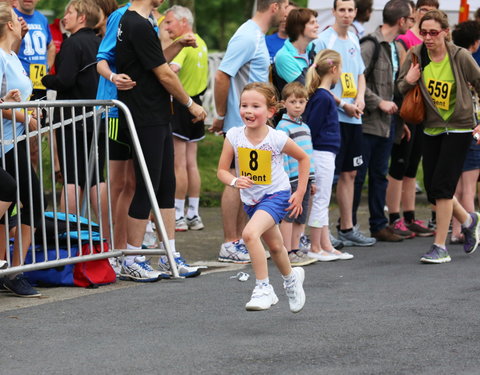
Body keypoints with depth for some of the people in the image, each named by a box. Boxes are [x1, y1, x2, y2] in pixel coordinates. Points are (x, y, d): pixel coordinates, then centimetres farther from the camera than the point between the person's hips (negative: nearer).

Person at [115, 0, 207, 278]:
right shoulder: (139, 26, -19)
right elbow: (165, 76, -14)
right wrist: (191, 104, -3)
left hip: (159, 118, 10)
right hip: (147, 120, -10)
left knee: (167, 186, 12)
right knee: (147, 188, -4)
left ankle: (170, 257, 18)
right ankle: (130, 263, 4)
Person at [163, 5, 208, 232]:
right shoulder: (201, 43, 13)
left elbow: (172, 68, -35)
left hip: (180, 104, -9)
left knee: (179, 164, -3)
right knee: (191, 163, 13)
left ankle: (178, 217, 1)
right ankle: (193, 215, 15)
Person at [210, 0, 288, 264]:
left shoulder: (257, 36, 14)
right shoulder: (247, 37, -17)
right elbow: (221, 76, -21)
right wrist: (221, 116, -14)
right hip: (240, 124, -10)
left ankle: (239, 241, 19)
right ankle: (230, 246, 0)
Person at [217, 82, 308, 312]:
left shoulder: (278, 139, -19)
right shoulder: (234, 136, -13)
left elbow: (303, 159, -1)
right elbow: (222, 170, -5)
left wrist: (300, 194, -2)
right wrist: (234, 181, -27)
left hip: (276, 195, -5)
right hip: (251, 199, 5)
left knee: (250, 233, -30)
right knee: (274, 246, 24)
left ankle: (263, 287, -18)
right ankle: (291, 277, 53)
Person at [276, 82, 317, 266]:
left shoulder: (305, 127, 17)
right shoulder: (283, 127, -8)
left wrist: (312, 179, 19)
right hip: (291, 179, -8)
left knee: (301, 217, 11)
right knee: (288, 216, -4)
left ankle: (296, 250, 18)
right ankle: (287, 254, -1)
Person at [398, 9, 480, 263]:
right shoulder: (416, 55, -3)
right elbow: (400, 89, 6)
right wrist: (408, 82, -17)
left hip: (458, 128, -5)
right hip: (431, 128, 5)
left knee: (442, 187, -12)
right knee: (432, 188, 6)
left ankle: (440, 247, -5)